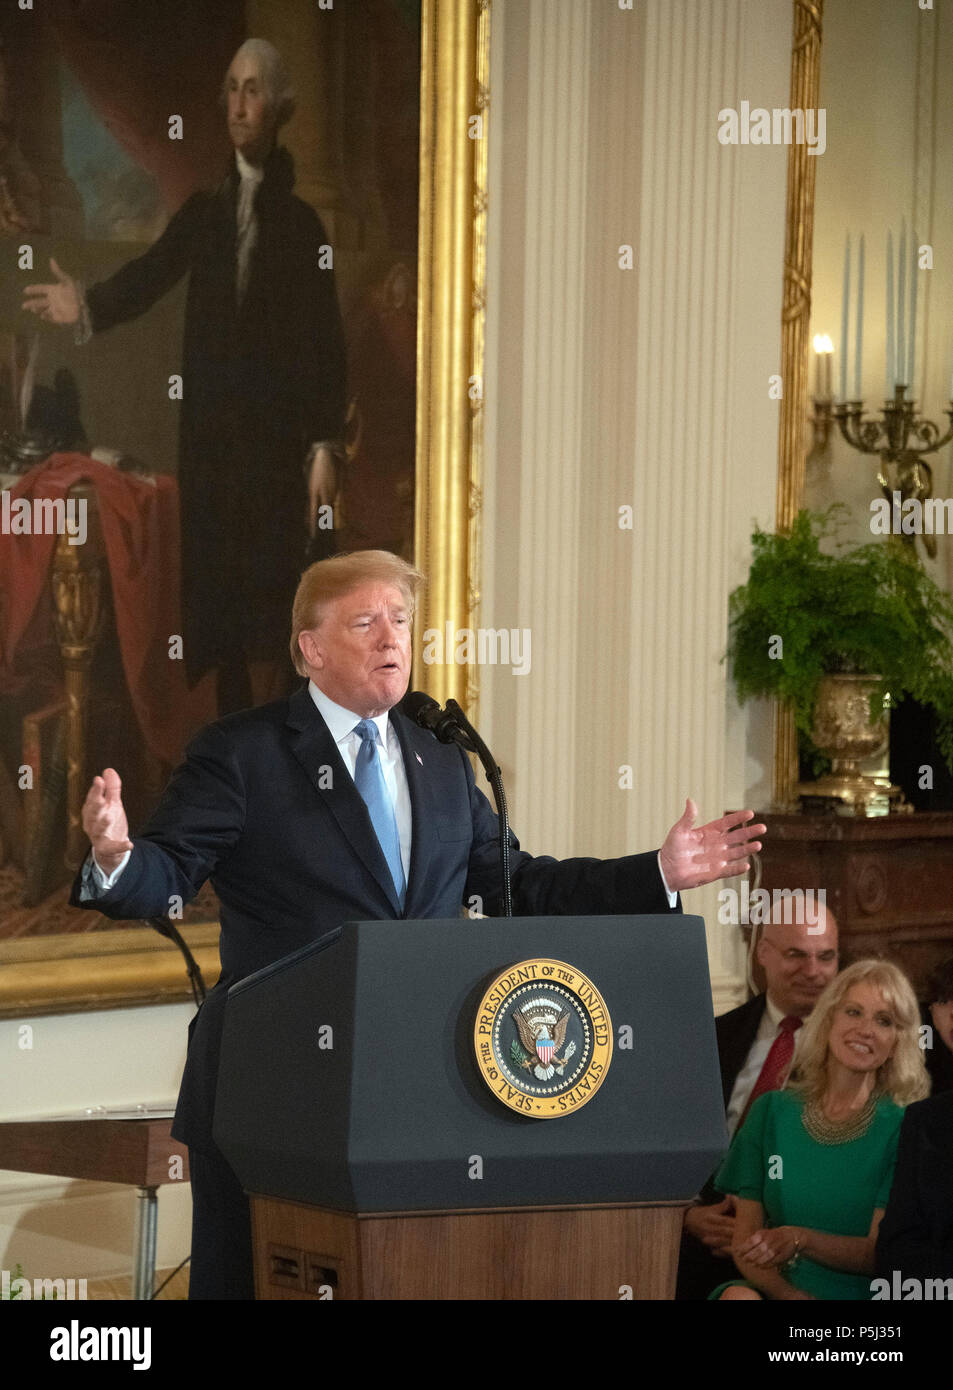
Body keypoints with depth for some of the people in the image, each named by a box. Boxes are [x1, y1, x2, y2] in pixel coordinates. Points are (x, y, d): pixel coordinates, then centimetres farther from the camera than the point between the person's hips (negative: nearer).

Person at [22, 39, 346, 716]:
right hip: (208, 437, 4)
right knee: (214, 613, 6)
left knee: (267, 624, -6)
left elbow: (326, 342, -4)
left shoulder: (302, 224, 1)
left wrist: (325, 447, -11)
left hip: (275, 442, -4)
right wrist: (88, 306, -18)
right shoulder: (203, 213, 12)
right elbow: (149, 276, 1)